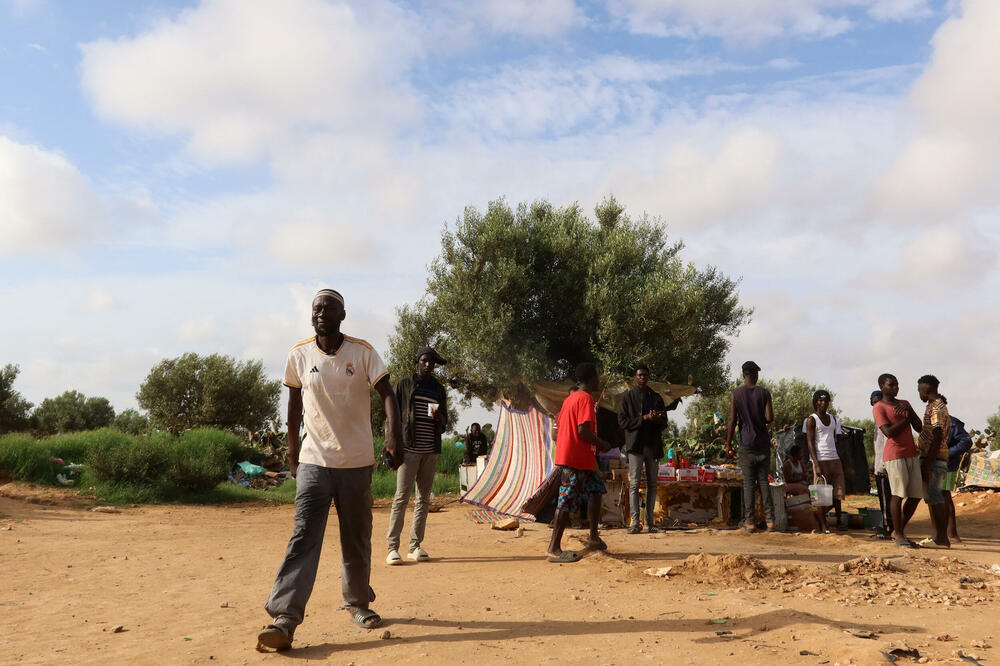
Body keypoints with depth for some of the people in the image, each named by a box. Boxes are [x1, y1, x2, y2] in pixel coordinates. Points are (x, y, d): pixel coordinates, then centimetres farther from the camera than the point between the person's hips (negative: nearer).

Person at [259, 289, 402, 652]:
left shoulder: (362, 352, -4)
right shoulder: (299, 355, 1)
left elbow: (387, 394, -10)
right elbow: (294, 403, 11)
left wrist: (393, 437, -26)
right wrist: (292, 449, 14)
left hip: (357, 461, 0)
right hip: (314, 461, 0)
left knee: (357, 539, 10)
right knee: (303, 537, -11)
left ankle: (357, 603, 29)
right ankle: (284, 618, -14)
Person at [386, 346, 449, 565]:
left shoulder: (439, 389, 16)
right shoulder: (404, 384, 5)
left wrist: (439, 418, -4)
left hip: (431, 451, 5)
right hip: (408, 448, -5)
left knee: (424, 498, 5)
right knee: (402, 496, -10)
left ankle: (415, 546, 11)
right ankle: (392, 547, -8)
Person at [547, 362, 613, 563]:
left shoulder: (570, 398, 16)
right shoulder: (586, 398, -12)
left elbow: (558, 426, 17)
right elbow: (583, 430, -21)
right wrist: (602, 444, -6)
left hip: (565, 454, 10)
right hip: (577, 458, -10)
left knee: (596, 490, 19)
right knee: (568, 501, -7)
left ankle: (594, 537, 22)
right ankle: (554, 549, -4)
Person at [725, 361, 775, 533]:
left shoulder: (736, 393, -3)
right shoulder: (764, 392, -1)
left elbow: (732, 420, -5)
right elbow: (770, 418, -8)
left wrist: (728, 443, 2)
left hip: (747, 444, -1)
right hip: (763, 443, 1)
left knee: (748, 483, 2)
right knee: (763, 481, 8)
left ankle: (749, 521, 1)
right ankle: (770, 520, 4)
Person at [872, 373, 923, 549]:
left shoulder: (904, 403, 17)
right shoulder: (879, 407, -3)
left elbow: (919, 427, 10)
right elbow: (889, 432, -15)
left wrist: (908, 411, -6)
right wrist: (906, 418, -4)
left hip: (911, 454, 7)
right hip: (894, 456, -7)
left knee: (916, 495, 5)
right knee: (898, 495, -7)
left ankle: (899, 531, 18)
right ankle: (899, 536, 2)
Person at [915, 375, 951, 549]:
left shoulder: (936, 407, -15)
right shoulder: (939, 405, 18)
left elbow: (937, 439, -21)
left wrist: (927, 465, -22)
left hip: (933, 459, -10)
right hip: (935, 459, 10)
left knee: (935, 498, -8)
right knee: (931, 498, 13)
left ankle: (942, 539, -6)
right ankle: (938, 536, 18)